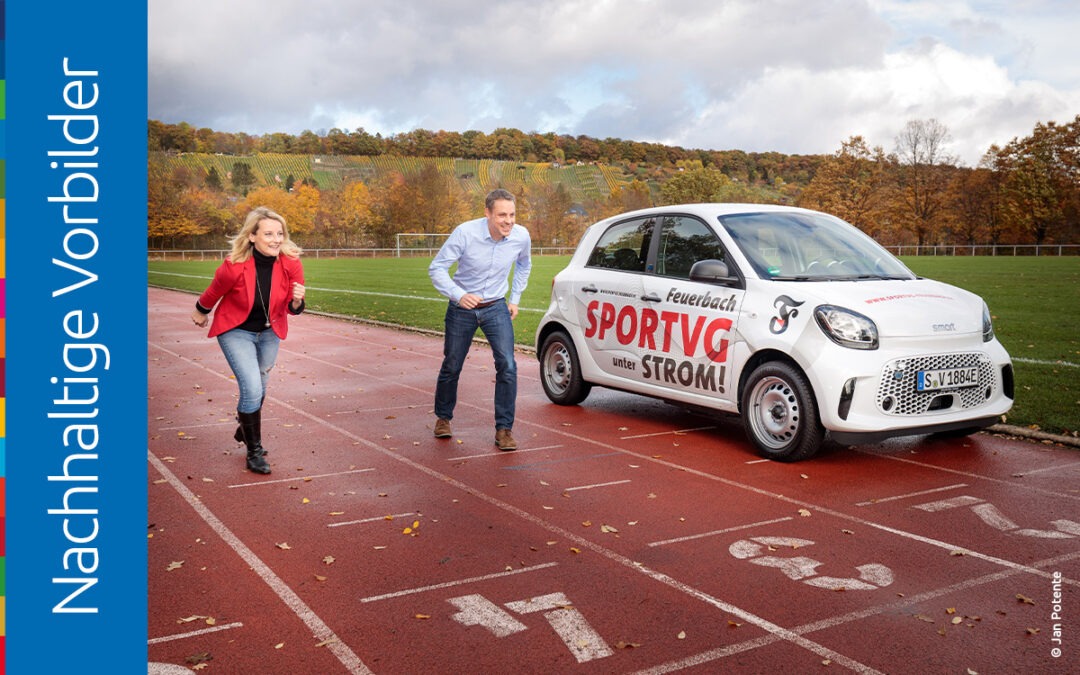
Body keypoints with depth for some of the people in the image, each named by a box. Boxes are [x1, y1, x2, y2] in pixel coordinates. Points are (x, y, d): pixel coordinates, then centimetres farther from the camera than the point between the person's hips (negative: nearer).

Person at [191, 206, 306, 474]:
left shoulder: (291, 263, -22)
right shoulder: (234, 266, -29)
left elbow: (293, 309, -10)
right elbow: (213, 293, -7)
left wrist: (297, 301, -32)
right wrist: (200, 312, 11)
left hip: (269, 332, 4)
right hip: (236, 331, -4)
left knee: (257, 387, 21)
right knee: (252, 389, -14)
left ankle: (245, 429, 50)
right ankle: (254, 451, 6)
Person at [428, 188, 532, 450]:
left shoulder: (521, 237, -12)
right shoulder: (465, 233, -23)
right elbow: (437, 268, -16)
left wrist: (515, 299, 10)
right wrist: (459, 295, -30)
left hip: (496, 308, 1)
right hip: (462, 309, -1)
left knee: (507, 365, -14)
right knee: (451, 367, 12)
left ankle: (504, 429, -2)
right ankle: (443, 418, 37)